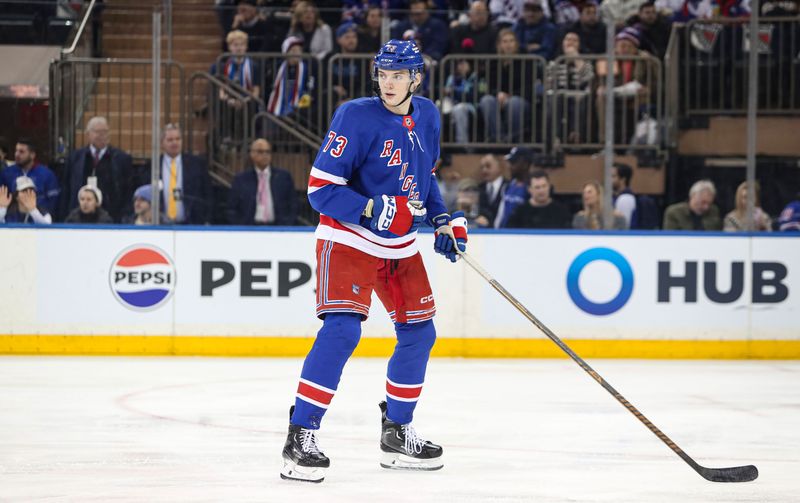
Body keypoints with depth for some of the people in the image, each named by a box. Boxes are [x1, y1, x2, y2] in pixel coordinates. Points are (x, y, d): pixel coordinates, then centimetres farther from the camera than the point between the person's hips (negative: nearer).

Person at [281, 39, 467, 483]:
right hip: (347, 239, -7)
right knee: (342, 330, -22)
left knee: (419, 334, 11)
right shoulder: (356, 117, -19)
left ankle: (397, 433, 27)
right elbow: (320, 188, -21)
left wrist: (443, 220, 7)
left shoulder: (427, 117, 3)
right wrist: (374, 210, -31)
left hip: (400, 245, 7)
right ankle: (300, 437, -21)